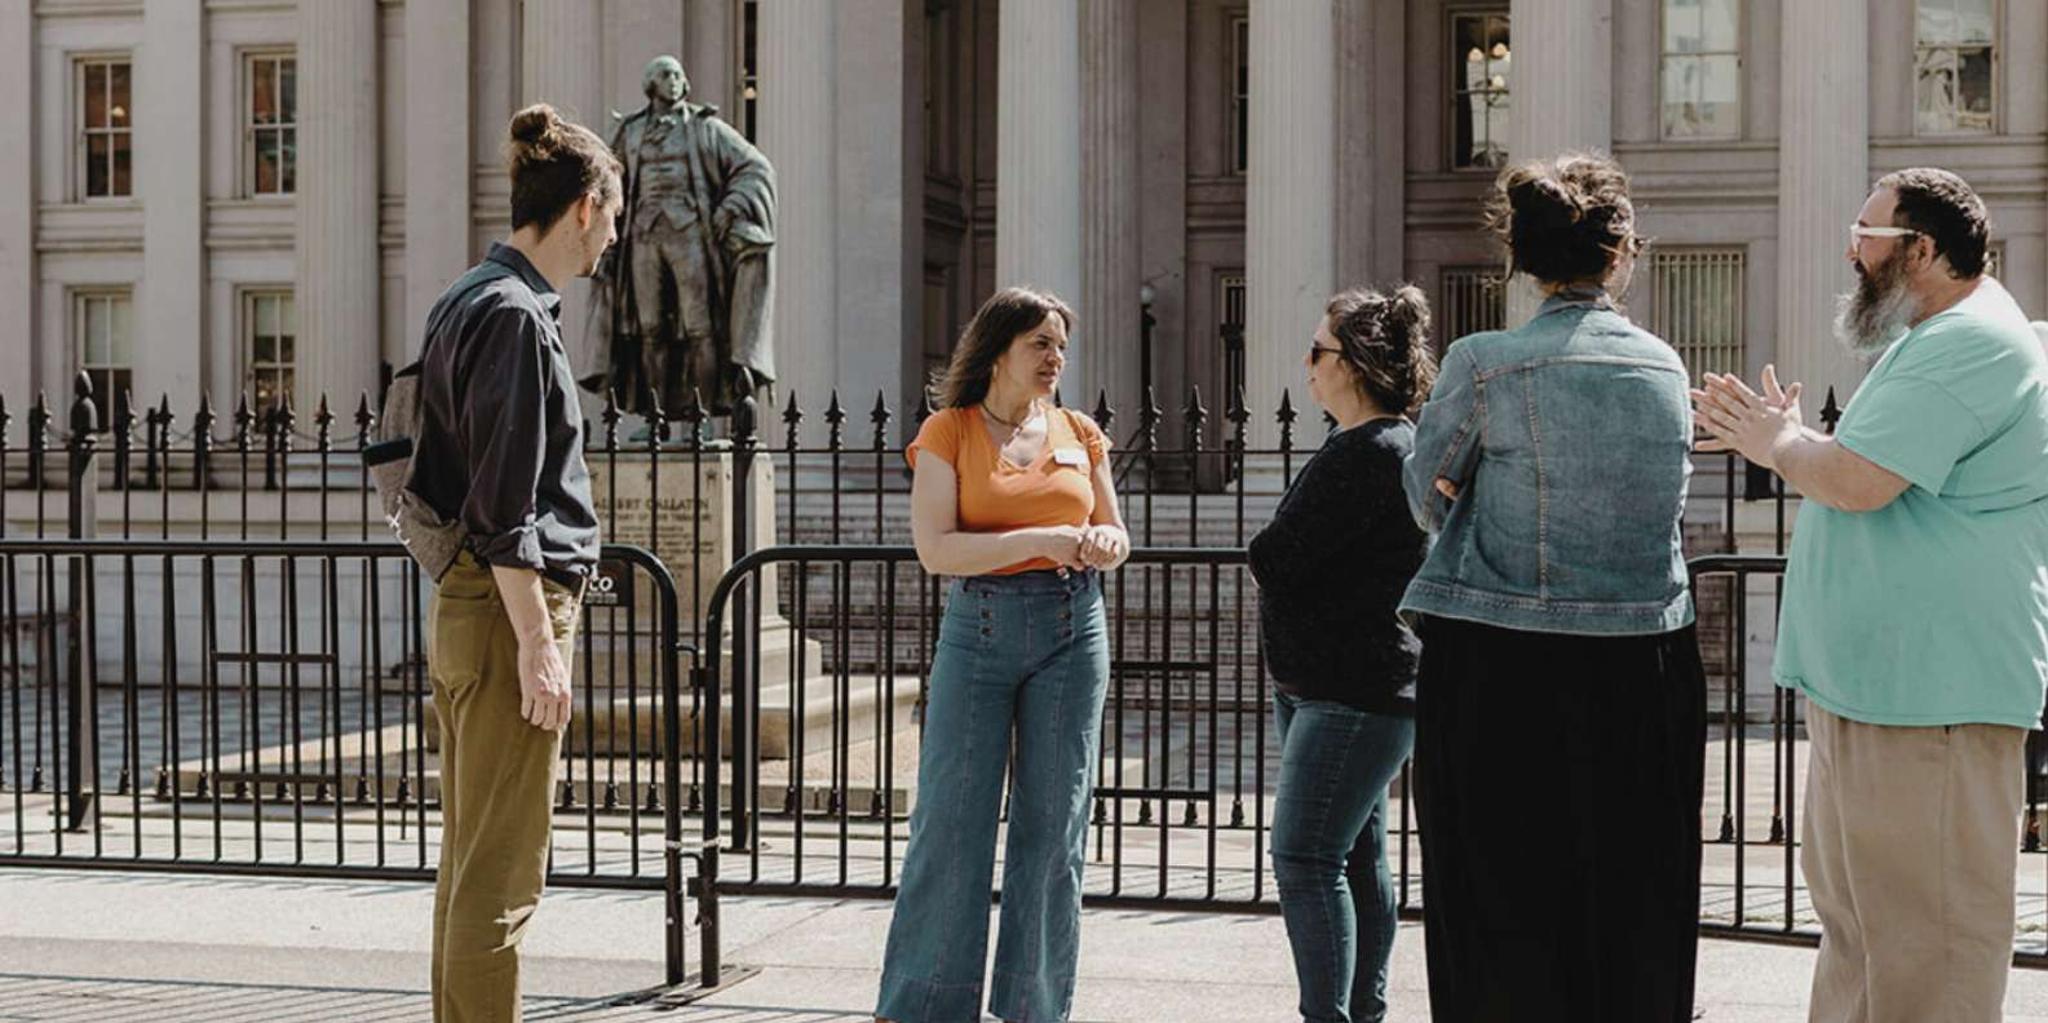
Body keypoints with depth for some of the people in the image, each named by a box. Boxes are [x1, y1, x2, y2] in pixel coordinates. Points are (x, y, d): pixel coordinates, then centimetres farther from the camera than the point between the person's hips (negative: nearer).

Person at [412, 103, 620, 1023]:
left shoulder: (467, 301, 16)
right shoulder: (514, 314, -14)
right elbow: (504, 506, -19)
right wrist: (538, 644, -19)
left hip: (461, 604, 10)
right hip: (510, 607, -10)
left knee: (468, 867, 16)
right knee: (499, 877, -5)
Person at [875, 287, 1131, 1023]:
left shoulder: (1081, 434, 10)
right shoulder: (947, 433, -1)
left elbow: (1115, 535, 17)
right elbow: (935, 548, -11)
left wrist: (1103, 543, -7)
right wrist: (1040, 540, -20)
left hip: (1073, 630, 3)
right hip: (979, 627, -3)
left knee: (1053, 824, 4)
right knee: (951, 819, -3)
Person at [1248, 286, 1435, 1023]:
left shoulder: (1374, 452, -18)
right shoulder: (1365, 445, 16)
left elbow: (1274, 558, -19)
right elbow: (1285, 563, 18)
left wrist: (1265, 558, 1)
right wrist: (1277, 563, -1)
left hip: (1354, 691, -11)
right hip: (1323, 685, 11)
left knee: (1305, 857, -11)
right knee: (1356, 857, 14)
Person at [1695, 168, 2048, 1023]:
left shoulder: (1966, 344, -17)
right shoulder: (1935, 341, 20)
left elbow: (1855, 480, -24)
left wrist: (1780, 445, -5)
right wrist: (1780, 437, 13)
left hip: (1929, 694, -11)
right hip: (1868, 683, 11)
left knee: (1923, 934, -7)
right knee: (1855, 919, 17)